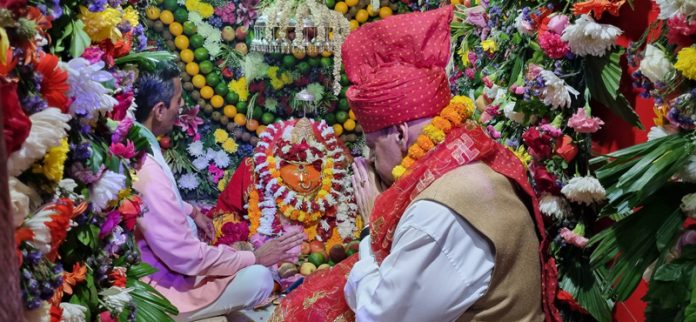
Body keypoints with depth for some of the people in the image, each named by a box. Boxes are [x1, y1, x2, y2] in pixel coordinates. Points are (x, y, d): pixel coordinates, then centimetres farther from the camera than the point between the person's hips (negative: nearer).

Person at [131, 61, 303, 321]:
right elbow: (184, 255, -29)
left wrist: (191, 211, 18)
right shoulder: (143, 169, -34)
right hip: (161, 287, -10)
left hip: (162, 257, 10)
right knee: (258, 278, -13)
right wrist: (254, 257, -20)